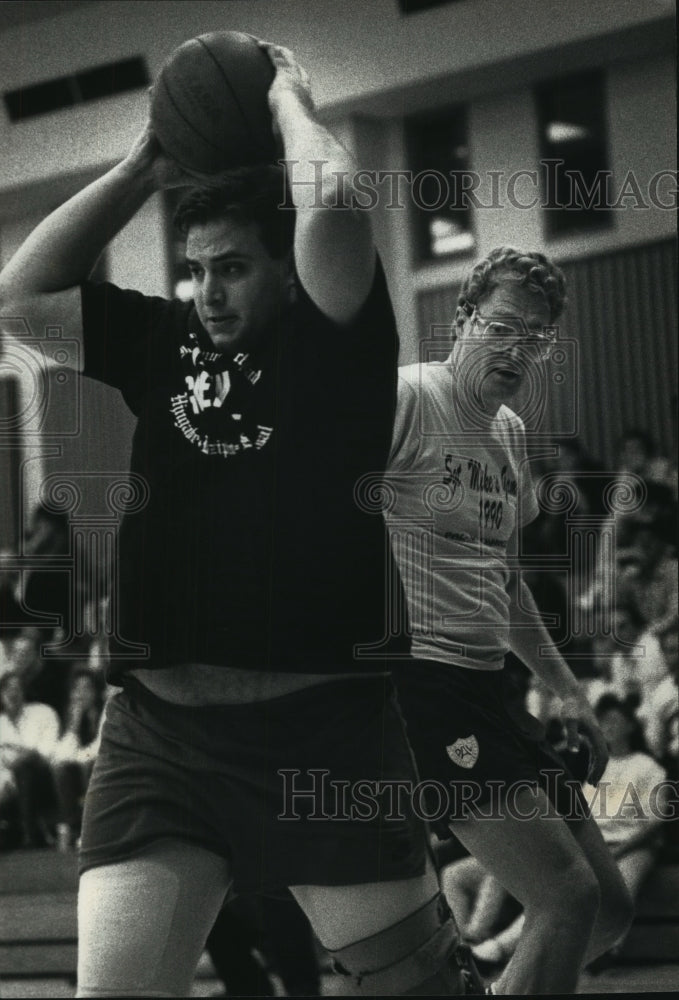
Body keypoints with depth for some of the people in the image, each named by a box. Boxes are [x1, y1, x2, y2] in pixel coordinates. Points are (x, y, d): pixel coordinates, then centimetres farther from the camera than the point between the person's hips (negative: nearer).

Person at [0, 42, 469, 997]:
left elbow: (332, 206, -18)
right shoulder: (166, 342, 14)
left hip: (322, 729, -4)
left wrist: (289, 100, 1)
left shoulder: (331, 342, 0)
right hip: (157, 730, 4)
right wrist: (143, 169, 12)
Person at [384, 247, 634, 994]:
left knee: (608, 909, 10)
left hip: (484, 688, 9)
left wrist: (565, 687, 26)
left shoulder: (511, 432, 18)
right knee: (566, 897, -17)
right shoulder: (407, 398, -9)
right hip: (416, 678, -9)